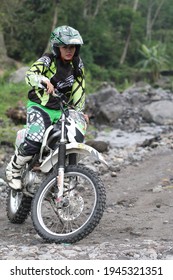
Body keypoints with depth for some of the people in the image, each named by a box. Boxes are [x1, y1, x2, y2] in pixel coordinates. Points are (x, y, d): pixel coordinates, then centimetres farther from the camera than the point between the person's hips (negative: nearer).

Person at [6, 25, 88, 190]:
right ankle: (13, 169, 1)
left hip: (61, 111, 6)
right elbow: (30, 75, -29)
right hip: (40, 107, -6)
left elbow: (79, 88, 12)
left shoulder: (77, 64, 5)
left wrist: (80, 111, 6)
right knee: (33, 144, -25)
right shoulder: (47, 60, -13)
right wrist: (44, 80, -49)